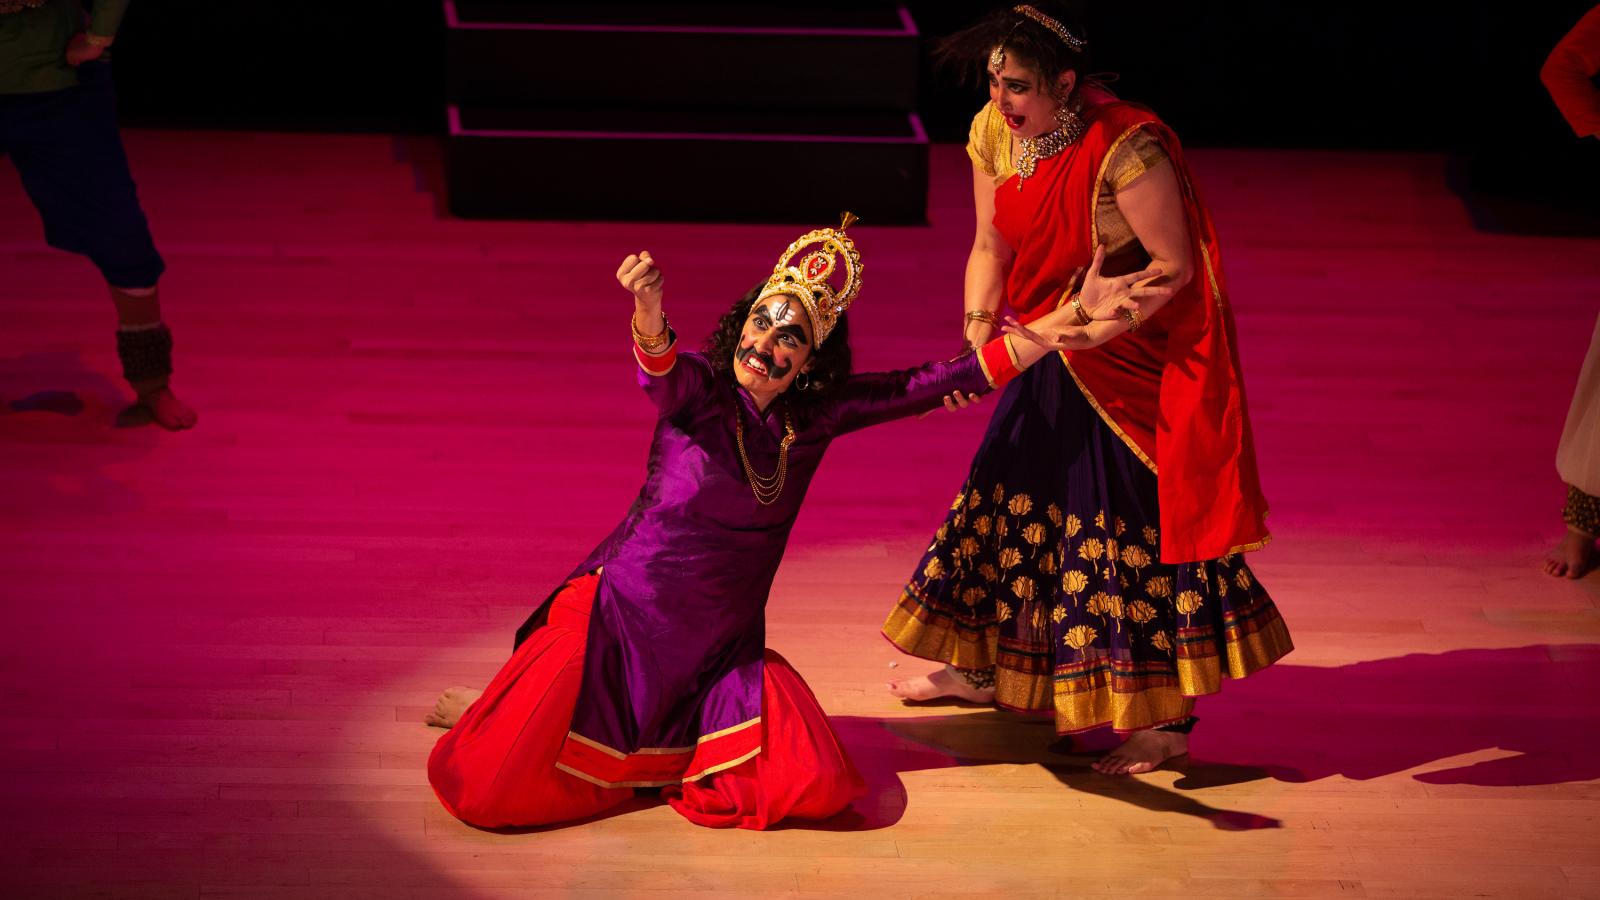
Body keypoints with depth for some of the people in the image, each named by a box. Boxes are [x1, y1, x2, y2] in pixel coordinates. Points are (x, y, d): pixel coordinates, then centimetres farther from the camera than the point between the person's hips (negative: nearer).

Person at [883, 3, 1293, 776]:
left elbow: (1175, 265, -22)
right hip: (1051, 351, 7)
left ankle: (1170, 716, 3)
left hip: (1137, 353, -7)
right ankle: (986, 666, 34)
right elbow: (990, 246, 2)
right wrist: (978, 328, -15)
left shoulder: (1124, 147, -27)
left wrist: (1096, 331, -30)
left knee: (1138, 519, -5)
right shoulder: (993, 132, -5)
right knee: (1015, 491, 15)